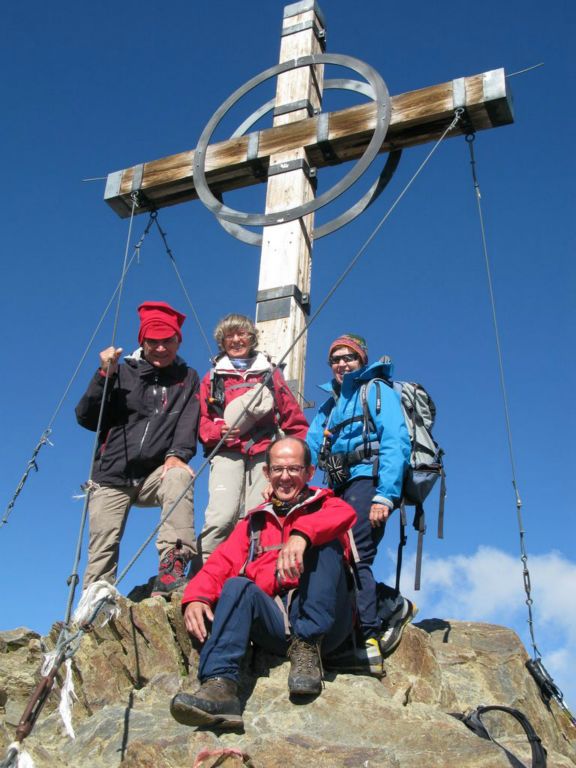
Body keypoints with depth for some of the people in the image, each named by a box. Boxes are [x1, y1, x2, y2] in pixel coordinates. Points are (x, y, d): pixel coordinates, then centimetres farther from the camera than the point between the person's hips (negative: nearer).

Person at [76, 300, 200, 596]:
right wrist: (104, 375, -9)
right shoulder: (122, 373, 9)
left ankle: (172, 566, -38)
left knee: (179, 476, -32)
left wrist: (177, 454, -23)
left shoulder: (187, 378, 12)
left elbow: (189, 422, -3)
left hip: (156, 474, -1)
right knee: (102, 550, -8)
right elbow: (86, 418, 4)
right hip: (111, 477, 1)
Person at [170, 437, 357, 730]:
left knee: (325, 541, -22)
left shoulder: (324, 505, 14)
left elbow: (345, 514, -13)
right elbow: (221, 563, 7)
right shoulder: (254, 522, 23)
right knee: (236, 586, -24)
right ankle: (219, 686, -41)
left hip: (325, 624, -2)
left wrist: (301, 535, -33)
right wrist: (196, 596, -15)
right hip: (275, 623, 3)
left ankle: (308, 648, -26)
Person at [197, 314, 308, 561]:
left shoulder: (270, 373, 21)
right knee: (222, 515, -20)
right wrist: (218, 430, -8)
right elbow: (201, 419, 14)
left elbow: (293, 416, 17)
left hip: (264, 452, 1)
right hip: (227, 452, -1)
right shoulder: (213, 377, 20)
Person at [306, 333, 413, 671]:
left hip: (368, 481, -7)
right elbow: (309, 448, 14)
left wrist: (385, 496, -19)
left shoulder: (378, 391, 6)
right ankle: (393, 605, 11)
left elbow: (396, 444, -7)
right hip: (342, 489, 7)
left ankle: (369, 643, -19)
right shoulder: (330, 405, 27)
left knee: (353, 557, -19)